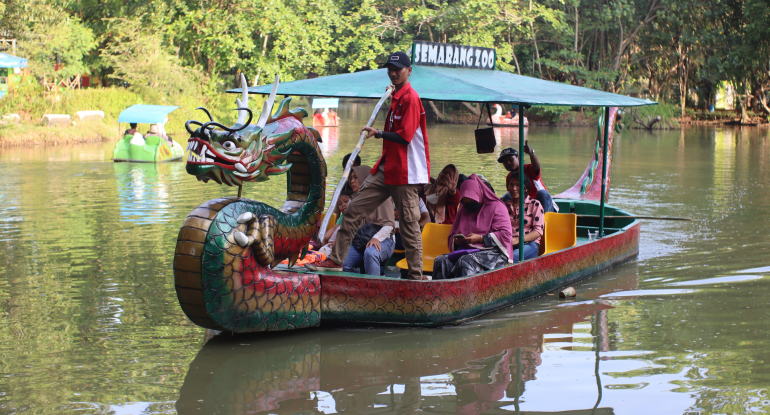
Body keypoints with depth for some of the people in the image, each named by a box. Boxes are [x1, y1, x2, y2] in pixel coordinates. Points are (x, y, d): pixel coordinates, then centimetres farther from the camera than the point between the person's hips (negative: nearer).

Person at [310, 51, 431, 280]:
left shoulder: (410, 98, -12)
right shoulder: (396, 98, 18)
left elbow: (404, 136, -17)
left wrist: (379, 133, -8)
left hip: (405, 172, -9)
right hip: (386, 168, 10)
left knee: (409, 223, -5)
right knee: (355, 209, 6)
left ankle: (416, 275, 2)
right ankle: (335, 259, 11)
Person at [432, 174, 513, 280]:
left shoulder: (496, 207, 7)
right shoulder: (463, 210, 26)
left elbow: (505, 234, -5)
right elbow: (452, 236, 26)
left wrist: (480, 238, -12)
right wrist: (456, 241, 1)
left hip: (493, 252, -5)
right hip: (465, 251, 6)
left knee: (465, 262, -38)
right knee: (440, 261, -26)